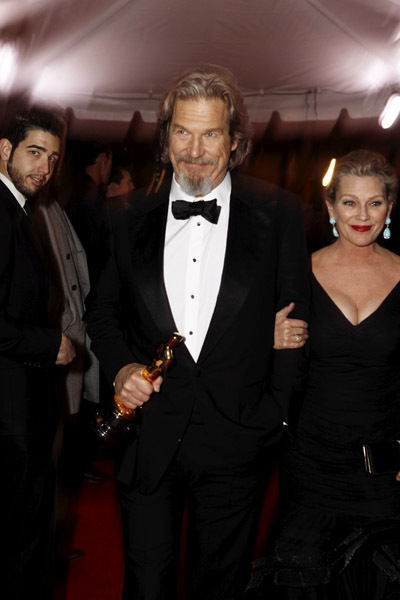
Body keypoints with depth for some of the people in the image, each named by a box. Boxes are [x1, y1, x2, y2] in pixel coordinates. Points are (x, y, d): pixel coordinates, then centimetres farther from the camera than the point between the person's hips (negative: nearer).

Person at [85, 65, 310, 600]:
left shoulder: (278, 214, -2)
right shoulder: (134, 217, 4)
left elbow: (295, 319, 0)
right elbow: (103, 309, 13)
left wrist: (274, 411, -5)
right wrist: (120, 367, -6)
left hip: (237, 440, -1)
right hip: (145, 439, 1)